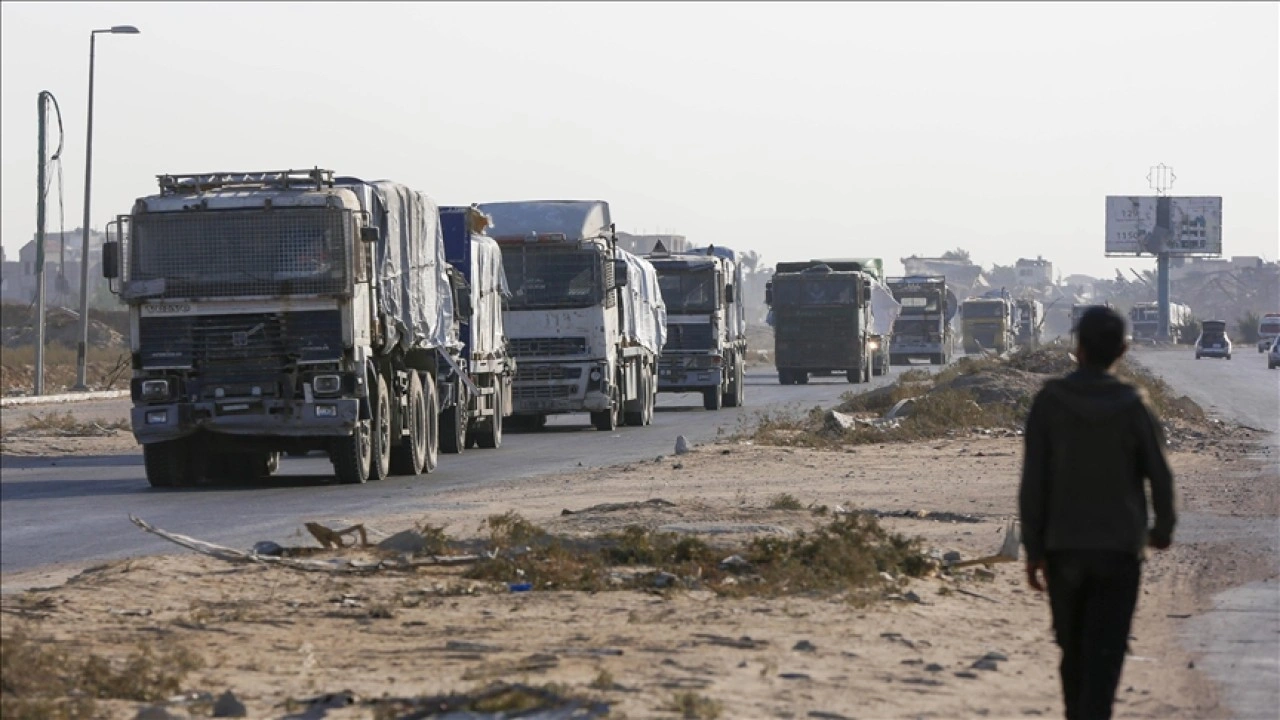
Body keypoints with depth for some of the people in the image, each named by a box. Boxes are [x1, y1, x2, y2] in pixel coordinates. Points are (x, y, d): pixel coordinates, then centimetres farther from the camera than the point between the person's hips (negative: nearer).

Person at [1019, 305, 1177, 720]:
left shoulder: (1049, 402, -5)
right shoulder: (1133, 408, -6)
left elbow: (1033, 482, -7)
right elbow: (1161, 478, -1)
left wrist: (1033, 549, 0)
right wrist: (1163, 529, 18)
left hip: (1063, 549, 1)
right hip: (1119, 547, -1)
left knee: (1073, 650, 16)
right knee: (1104, 655, -6)